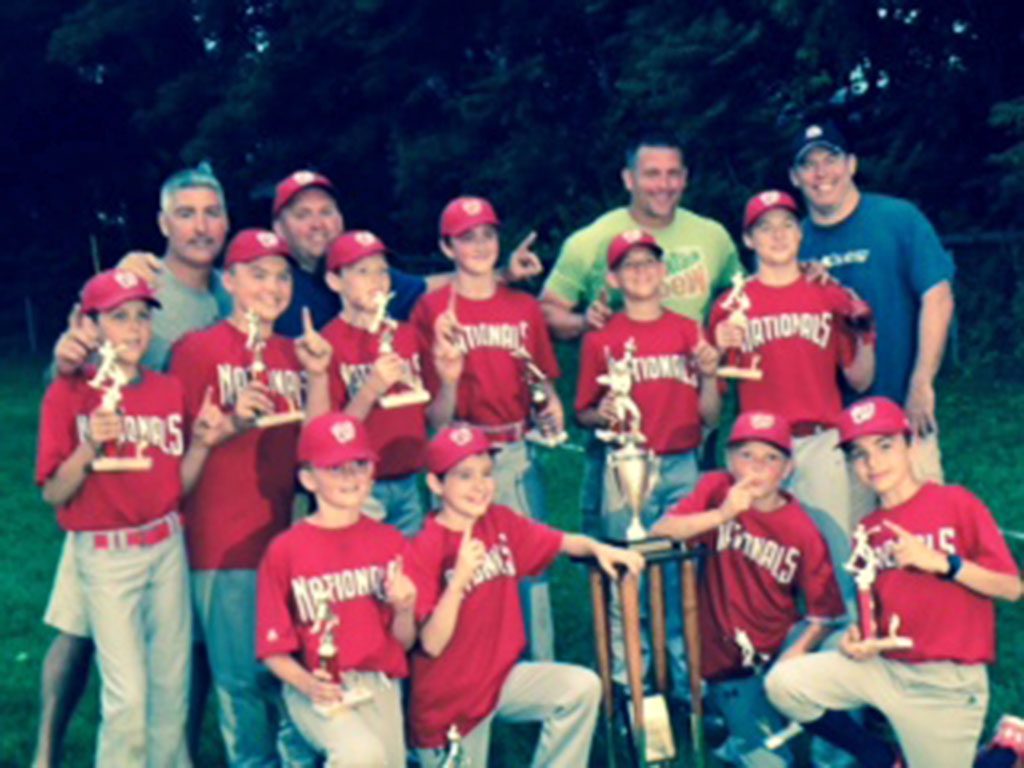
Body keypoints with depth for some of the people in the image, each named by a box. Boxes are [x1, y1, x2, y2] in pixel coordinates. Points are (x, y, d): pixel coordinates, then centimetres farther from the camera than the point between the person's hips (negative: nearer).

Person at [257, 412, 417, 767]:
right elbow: (273, 649, -2)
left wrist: (404, 610, -12)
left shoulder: (389, 542, 5)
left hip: (379, 684, 4)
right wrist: (308, 684, -19)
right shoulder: (285, 551, -4)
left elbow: (404, 642, 8)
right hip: (318, 691, -4)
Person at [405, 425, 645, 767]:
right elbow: (432, 644, -26)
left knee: (583, 688, -15)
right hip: (449, 700, -5)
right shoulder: (423, 551, -21)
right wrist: (459, 580, -38)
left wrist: (598, 548, -21)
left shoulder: (502, 523, -3)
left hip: (503, 674, 5)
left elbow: (563, 542, 0)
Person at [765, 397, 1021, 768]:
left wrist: (941, 562, -21)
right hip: (883, 665, 4)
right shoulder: (868, 530, 7)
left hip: (949, 681, -4)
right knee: (783, 683, -13)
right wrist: (858, 637, -6)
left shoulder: (957, 503, -6)